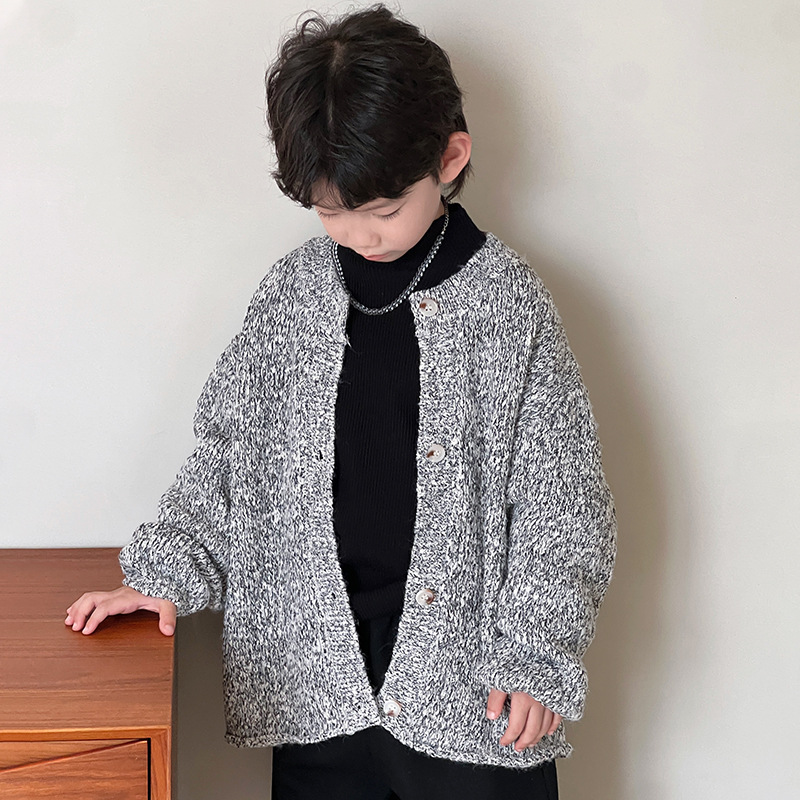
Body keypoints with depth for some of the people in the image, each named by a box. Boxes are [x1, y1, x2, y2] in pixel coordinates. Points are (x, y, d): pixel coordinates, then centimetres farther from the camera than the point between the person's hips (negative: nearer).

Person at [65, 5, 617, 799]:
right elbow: (226, 451, 10)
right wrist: (166, 572, 0)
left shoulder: (507, 300, -7)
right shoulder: (293, 292, 2)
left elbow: (562, 497, -5)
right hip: (314, 679, 3)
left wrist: (536, 656, -9)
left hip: (472, 694, -2)